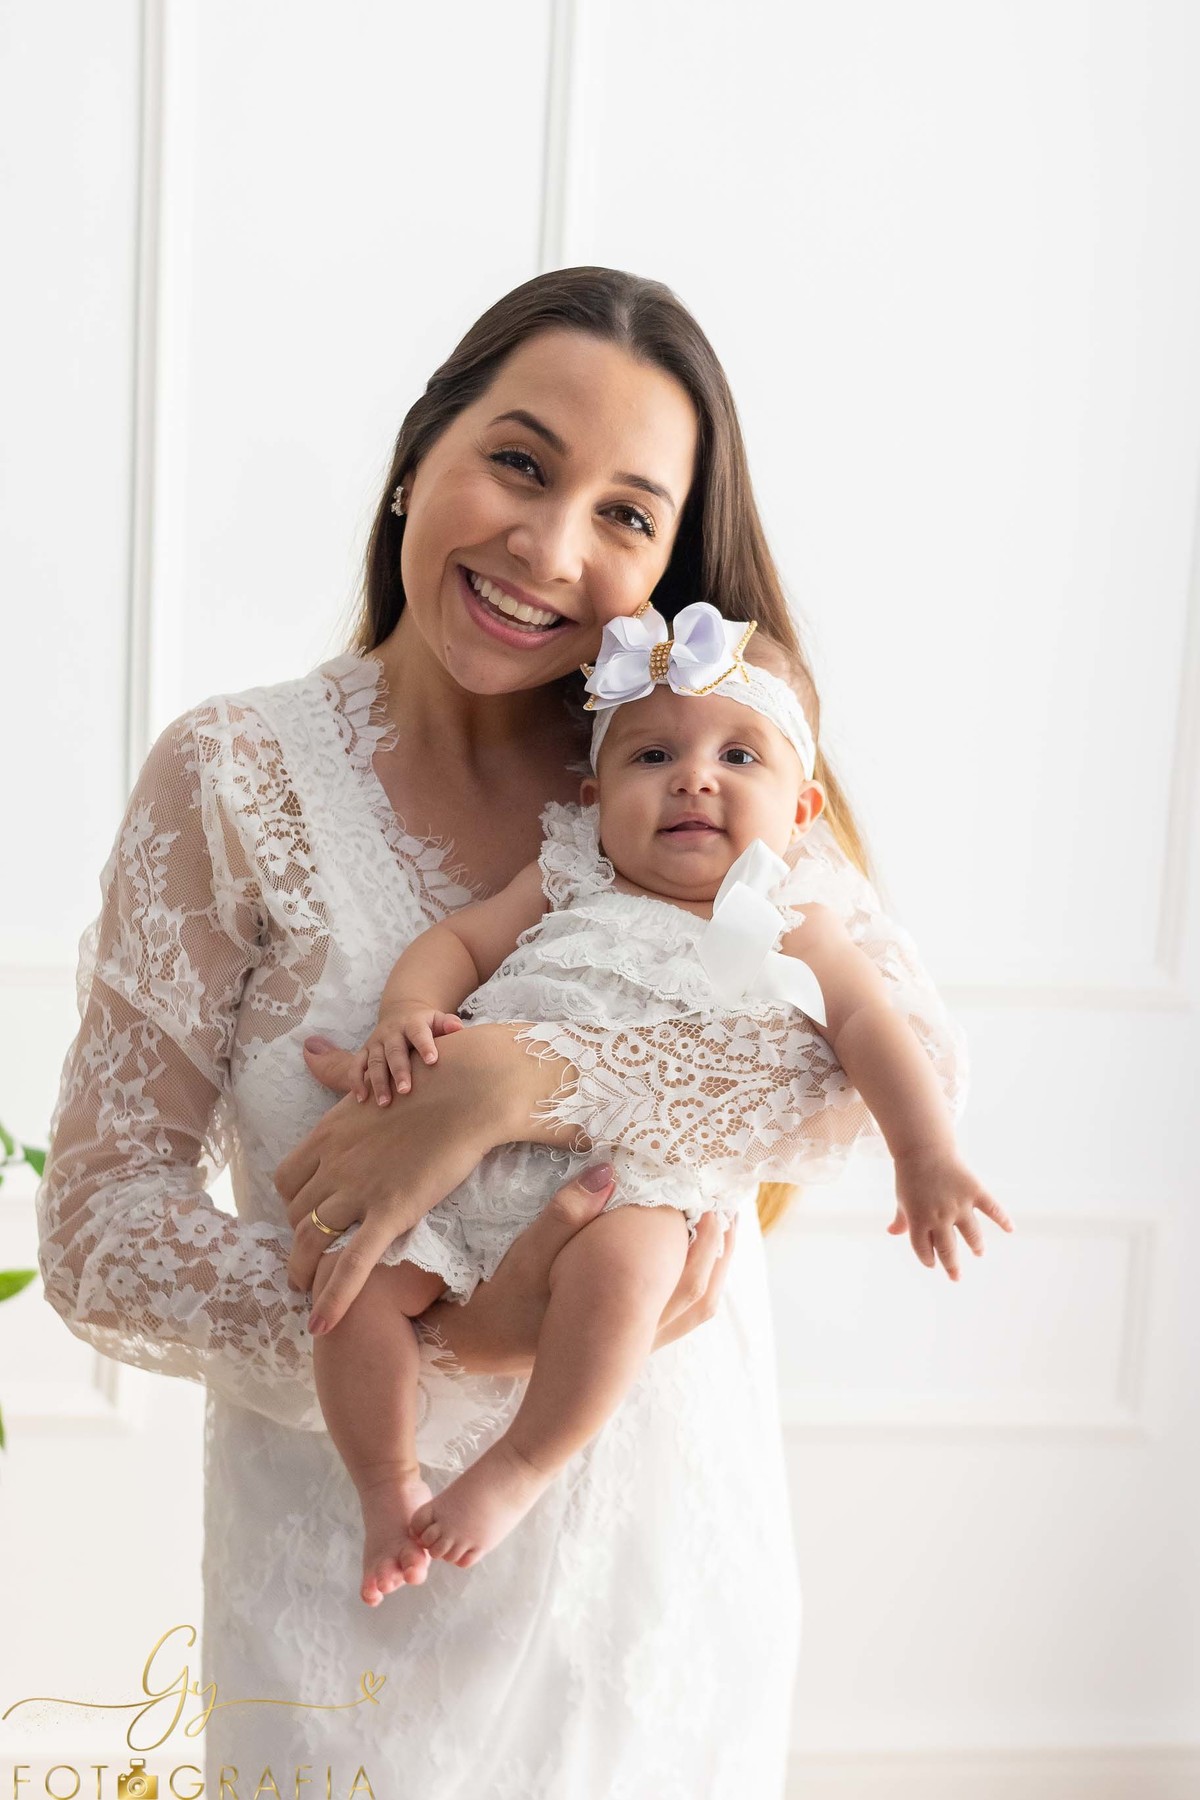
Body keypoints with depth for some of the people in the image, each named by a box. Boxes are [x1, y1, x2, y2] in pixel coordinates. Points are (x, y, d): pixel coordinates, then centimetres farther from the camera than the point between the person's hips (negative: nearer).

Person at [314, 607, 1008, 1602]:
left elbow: (873, 1030, 6)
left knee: (619, 1261, -36)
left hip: (638, 1180, -3)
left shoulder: (797, 932, 11)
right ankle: (388, 1486, 7)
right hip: (474, 1148, 3)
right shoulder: (566, 884, 16)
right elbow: (458, 939, 13)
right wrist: (406, 1013, -8)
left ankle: (521, 1467, -12)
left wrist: (928, 1156, -8)